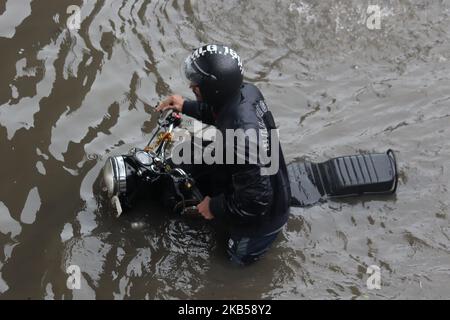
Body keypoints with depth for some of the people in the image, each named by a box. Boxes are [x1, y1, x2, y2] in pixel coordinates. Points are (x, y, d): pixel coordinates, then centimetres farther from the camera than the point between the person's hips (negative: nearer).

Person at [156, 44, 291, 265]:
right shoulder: (247, 91, -18)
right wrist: (186, 107, 2)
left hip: (262, 215, -6)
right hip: (272, 186, 7)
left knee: (240, 258, 22)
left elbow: (255, 201, -36)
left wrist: (214, 207, -20)